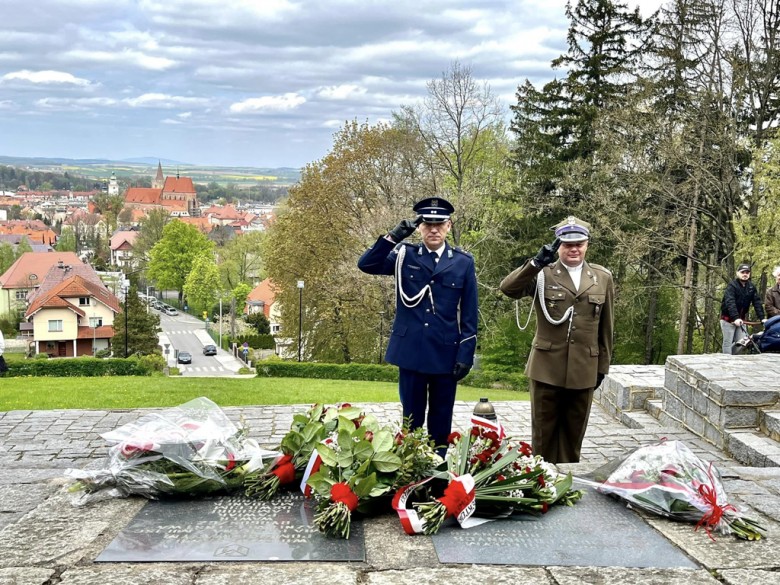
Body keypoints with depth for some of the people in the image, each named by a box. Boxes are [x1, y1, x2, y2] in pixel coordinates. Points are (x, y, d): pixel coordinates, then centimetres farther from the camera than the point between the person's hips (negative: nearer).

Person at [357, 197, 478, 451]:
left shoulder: (464, 262, 2)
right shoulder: (404, 255, 4)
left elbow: (469, 314, 1)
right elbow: (366, 264, -7)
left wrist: (466, 355, -4)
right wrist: (393, 237, -15)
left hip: (446, 354, 0)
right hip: (411, 352, 0)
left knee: (441, 421, 10)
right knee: (411, 419, 10)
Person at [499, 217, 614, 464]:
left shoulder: (602, 277, 8)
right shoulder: (543, 274, 1)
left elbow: (606, 327, 10)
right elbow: (508, 288, -17)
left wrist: (603, 367, 9)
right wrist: (536, 263, -27)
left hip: (584, 370, 2)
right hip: (547, 368, -2)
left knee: (574, 433, 11)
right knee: (543, 432, 7)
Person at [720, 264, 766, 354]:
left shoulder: (752, 287, 5)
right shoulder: (731, 286, -13)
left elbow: (757, 302, -1)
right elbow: (730, 303, -26)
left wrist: (762, 318, -14)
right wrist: (735, 318, -39)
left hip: (741, 319, 5)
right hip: (728, 319, -5)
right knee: (728, 342, -5)